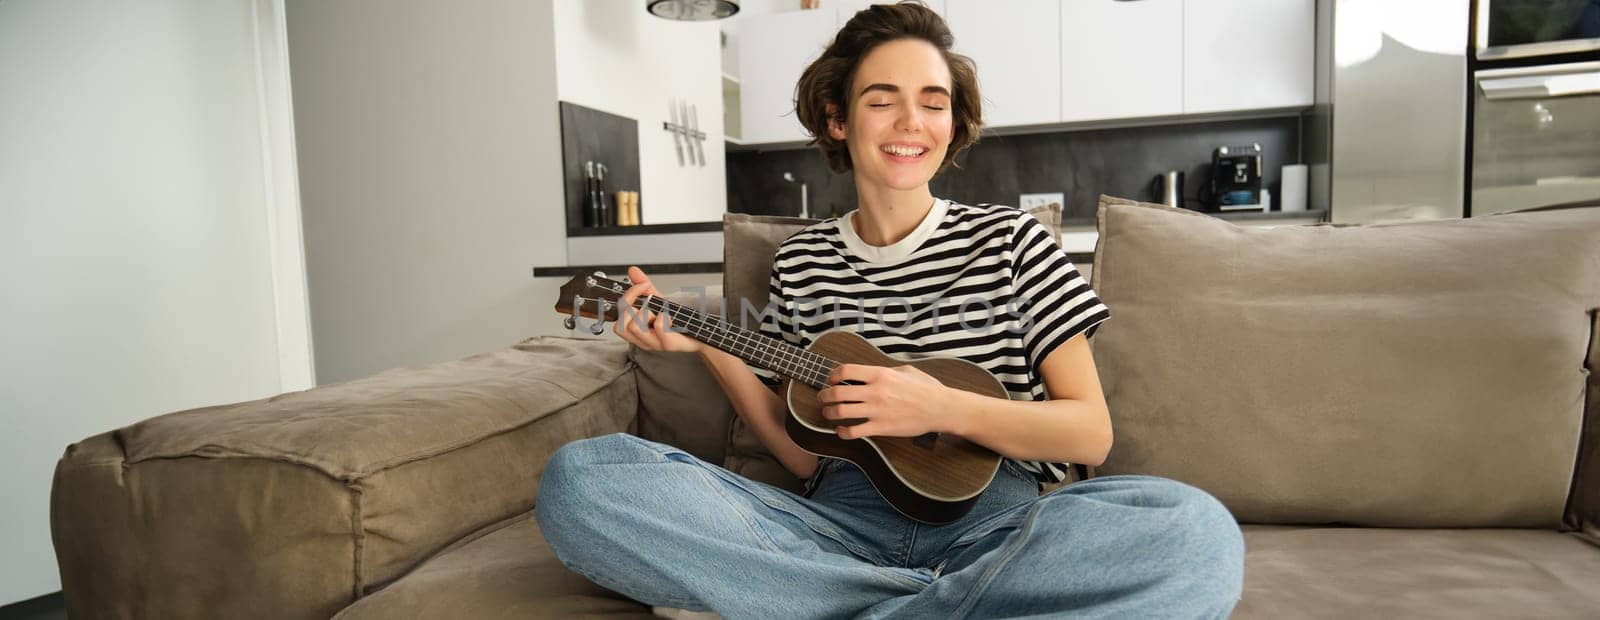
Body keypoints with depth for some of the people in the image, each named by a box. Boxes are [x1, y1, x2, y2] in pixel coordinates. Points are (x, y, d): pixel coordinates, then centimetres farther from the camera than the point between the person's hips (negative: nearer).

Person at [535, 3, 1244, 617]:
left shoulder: (1009, 239, 6)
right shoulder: (800, 262, 10)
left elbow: (1091, 432, 2)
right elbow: (806, 453, 10)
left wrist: (942, 408, -14)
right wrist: (711, 346, -2)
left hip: (993, 520, -1)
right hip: (840, 520, 2)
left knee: (1196, 530, -32)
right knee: (577, 478, -20)